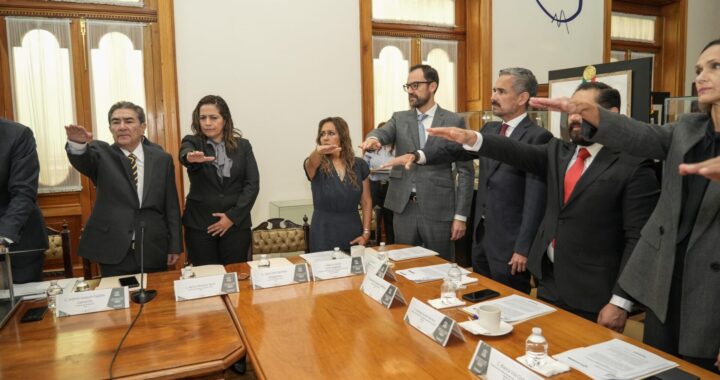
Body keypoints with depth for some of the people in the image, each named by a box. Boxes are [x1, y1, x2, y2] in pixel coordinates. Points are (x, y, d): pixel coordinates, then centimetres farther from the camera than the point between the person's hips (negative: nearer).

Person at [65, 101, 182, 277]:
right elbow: (82, 160, -21)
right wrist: (77, 143, -44)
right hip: (113, 251, -1)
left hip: (153, 251, 1)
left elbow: (171, 206, 5)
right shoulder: (102, 154, 3)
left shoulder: (161, 159, 5)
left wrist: (175, 246, 3)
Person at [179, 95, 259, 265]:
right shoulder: (192, 142, 4)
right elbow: (184, 155, -20)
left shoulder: (243, 145, 5)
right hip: (199, 224, 0)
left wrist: (233, 216, -10)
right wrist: (191, 158, -45)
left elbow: (252, 184, -1)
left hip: (236, 223, 0)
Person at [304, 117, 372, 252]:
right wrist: (318, 152, -53)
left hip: (353, 232, 2)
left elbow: (366, 201, 5)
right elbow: (311, 163, -30)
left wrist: (366, 233, -4)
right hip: (324, 234, -1)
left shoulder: (359, 165, 2)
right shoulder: (316, 165, -4)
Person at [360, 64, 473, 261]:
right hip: (404, 208, 3)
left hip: (439, 210, -2)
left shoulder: (454, 121, 0)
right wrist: (373, 138, -37)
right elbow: (384, 132, -12)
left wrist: (461, 215, -6)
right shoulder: (399, 119, 10)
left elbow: (465, 171, -1)